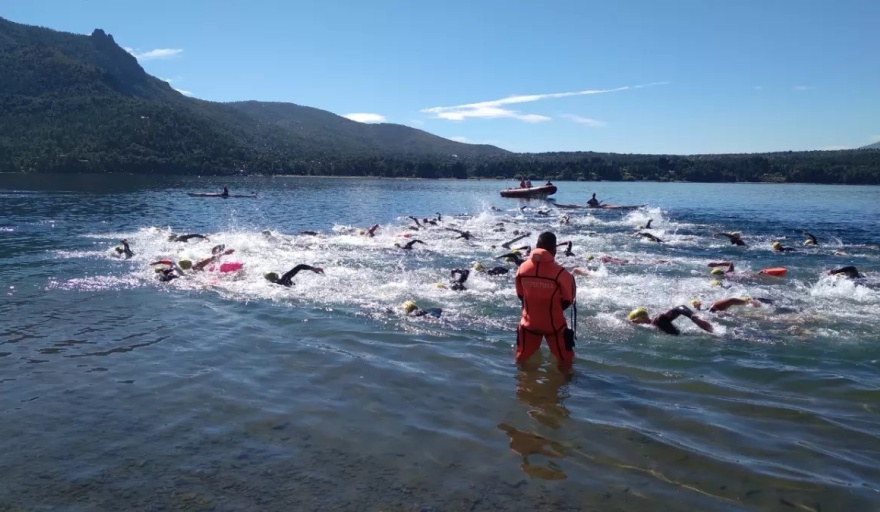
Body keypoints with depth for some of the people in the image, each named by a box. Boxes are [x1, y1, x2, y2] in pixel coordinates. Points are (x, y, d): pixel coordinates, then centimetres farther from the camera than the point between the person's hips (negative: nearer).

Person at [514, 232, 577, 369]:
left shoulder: (522, 268, -11)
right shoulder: (561, 273, -23)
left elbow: (520, 295, 3)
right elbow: (568, 301, -8)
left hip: (529, 322, 4)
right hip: (553, 324, -4)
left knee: (521, 359, 23)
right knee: (564, 361, 16)